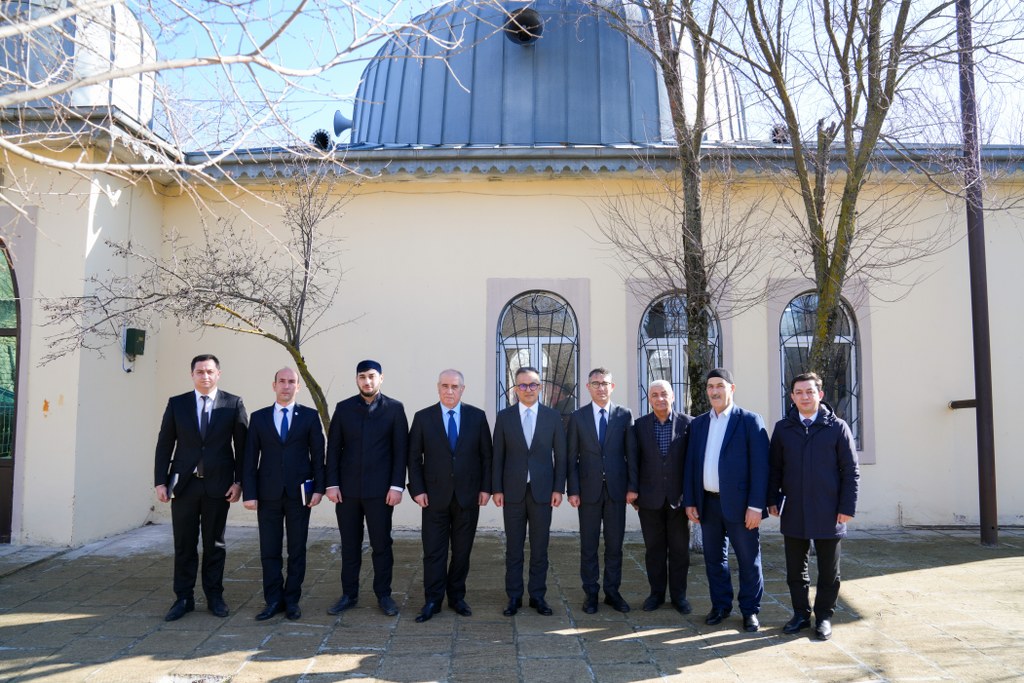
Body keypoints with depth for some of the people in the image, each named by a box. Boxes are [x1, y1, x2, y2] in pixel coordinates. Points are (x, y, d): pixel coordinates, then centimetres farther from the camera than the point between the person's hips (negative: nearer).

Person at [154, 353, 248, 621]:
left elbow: (242, 446, 0)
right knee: (184, 544, 7)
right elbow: (164, 445, 4)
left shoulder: (233, 404, 1)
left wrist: (239, 481, -5)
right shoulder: (176, 404, 5)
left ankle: (214, 596, 20)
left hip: (218, 484, -1)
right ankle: (184, 598, 18)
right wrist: (161, 481, -2)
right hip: (184, 484, 1)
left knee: (214, 543, 9)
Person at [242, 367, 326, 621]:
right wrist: (249, 493, -3)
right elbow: (250, 458, 3)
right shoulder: (259, 417, 6)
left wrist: (318, 488, -5)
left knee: (297, 550, 7)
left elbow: (318, 454, 2)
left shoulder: (310, 416, 3)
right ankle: (273, 600, 16)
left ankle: (292, 600, 17)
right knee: (269, 550, 5)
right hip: (268, 494, 1)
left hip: (299, 492, -1)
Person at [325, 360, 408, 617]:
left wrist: (397, 486, -8)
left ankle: (384, 595, 17)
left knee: (381, 544, 5)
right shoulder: (343, 408, 6)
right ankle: (349, 594, 22)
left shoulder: (395, 408, 0)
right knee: (349, 545, 10)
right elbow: (333, 448, 5)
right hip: (347, 489, 2)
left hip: (380, 489, -2)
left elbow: (401, 450, -2)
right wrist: (332, 484, -2)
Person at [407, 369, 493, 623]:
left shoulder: (477, 417, 2)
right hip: (435, 496, -1)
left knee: (462, 551, 9)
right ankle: (432, 601, 13)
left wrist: (486, 488, -1)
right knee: (433, 552, 3)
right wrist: (417, 489, -5)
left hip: (468, 496, 1)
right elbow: (414, 458, 2)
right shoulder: (423, 418, 1)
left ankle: (457, 597, 23)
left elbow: (486, 456, 4)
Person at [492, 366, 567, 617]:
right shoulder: (504, 416, 3)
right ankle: (514, 597, 16)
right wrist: (497, 489, -2)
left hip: (542, 490, 0)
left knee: (540, 547, 6)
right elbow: (498, 455, 3)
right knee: (513, 547, 7)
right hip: (513, 491, 0)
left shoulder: (552, 416, 3)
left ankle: (538, 596, 17)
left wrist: (558, 488, -2)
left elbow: (560, 455, 4)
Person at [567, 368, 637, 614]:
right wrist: (573, 490, -5)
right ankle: (590, 593, 18)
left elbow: (631, 453, 3)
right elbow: (572, 457, 1)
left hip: (616, 488, 1)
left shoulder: (625, 415, 4)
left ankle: (612, 592, 21)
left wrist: (632, 486, -3)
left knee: (614, 544, 8)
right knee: (589, 545, 7)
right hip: (589, 489, 0)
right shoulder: (577, 417, 3)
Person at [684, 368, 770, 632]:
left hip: (738, 504, -4)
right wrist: (689, 501, 5)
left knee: (748, 560, 5)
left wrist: (756, 506, -14)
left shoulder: (750, 420, -4)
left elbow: (760, 465, -9)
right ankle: (720, 605, 28)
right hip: (708, 503, 5)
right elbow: (691, 464, 11)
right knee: (714, 558, 13)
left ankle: (750, 610, 21)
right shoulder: (698, 424, 10)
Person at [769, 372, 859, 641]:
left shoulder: (837, 427, -1)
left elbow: (850, 471, -1)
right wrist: (773, 500, 2)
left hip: (828, 514, -2)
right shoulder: (782, 428, 6)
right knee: (795, 569, 10)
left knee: (828, 571, 9)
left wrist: (847, 507, -6)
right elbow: (775, 468, 9)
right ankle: (801, 613, 25)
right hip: (794, 513, 2)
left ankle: (824, 616, 23)